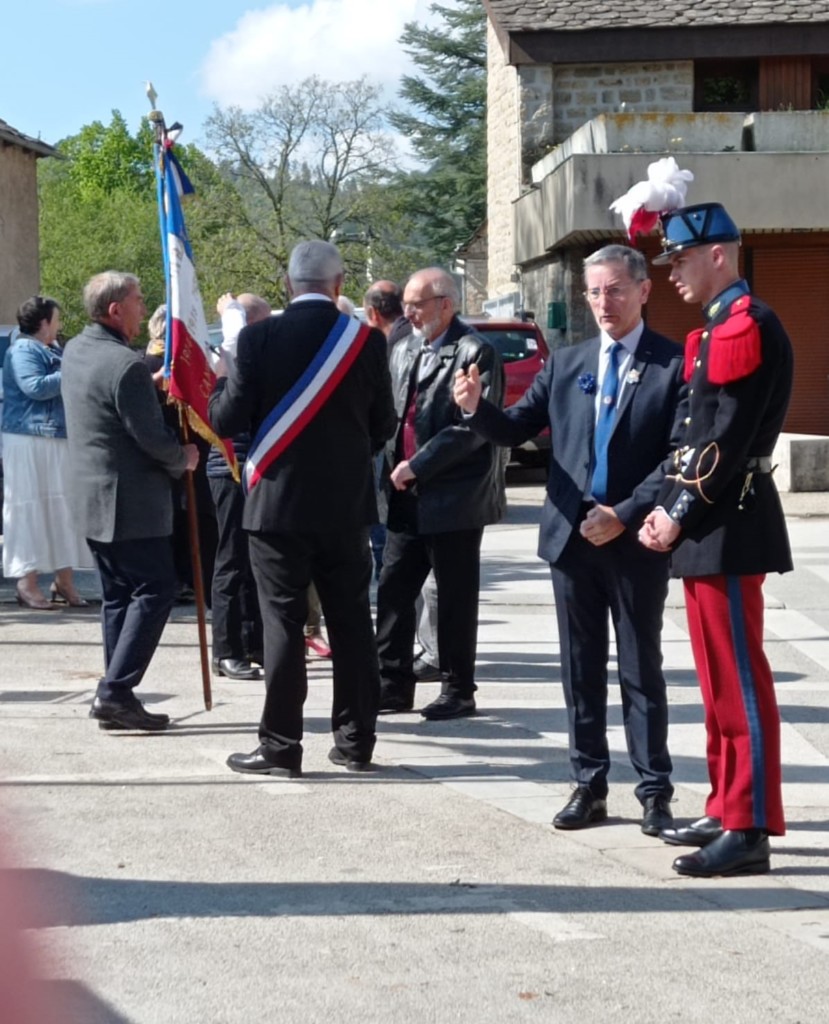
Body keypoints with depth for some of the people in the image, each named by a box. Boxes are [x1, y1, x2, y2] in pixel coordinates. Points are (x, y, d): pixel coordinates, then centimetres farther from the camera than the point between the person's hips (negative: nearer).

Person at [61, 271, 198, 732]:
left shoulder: (75, 351, 8)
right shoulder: (127, 365, -21)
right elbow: (151, 437, -19)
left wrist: (151, 387, 11)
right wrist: (183, 458, -1)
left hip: (91, 496, 9)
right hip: (130, 500, -9)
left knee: (118, 596, 13)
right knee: (154, 591, -4)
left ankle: (115, 697, 12)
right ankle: (115, 691, -10)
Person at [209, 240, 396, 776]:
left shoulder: (259, 338, -9)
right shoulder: (367, 341, -2)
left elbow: (226, 419, -8)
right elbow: (384, 426, 5)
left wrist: (223, 383, 13)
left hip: (279, 503, -2)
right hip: (348, 505, 2)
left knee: (283, 623, 1)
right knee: (352, 622, 10)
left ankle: (281, 746, 3)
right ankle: (356, 741, 16)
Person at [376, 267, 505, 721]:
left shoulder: (475, 353, -11)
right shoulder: (402, 352, 13)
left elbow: (473, 428, -18)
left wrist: (417, 466, -16)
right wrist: (394, 467, 2)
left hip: (453, 497, -7)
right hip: (408, 497, 7)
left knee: (455, 597, 3)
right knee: (392, 590, 7)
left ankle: (458, 690, 13)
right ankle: (394, 684, 16)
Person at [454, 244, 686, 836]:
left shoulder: (675, 365, -6)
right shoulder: (566, 364, 8)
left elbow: (681, 457, -11)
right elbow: (516, 429, 7)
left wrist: (625, 515, -16)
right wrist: (477, 408, -14)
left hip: (636, 540, -4)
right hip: (572, 537, 4)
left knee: (641, 670, 4)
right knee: (581, 670, 9)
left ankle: (655, 793, 11)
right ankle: (589, 787, 17)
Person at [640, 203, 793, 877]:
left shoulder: (745, 326, -14)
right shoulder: (720, 329, 18)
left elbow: (728, 438, -20)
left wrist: (678, 515, -15)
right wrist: (668, 510, 8)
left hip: (729, 529, -10)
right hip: (708, 529, 10)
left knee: (739, 681, -7)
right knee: (720, 680, 15)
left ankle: (750, 830, -3)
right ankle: (726, 811, 24)